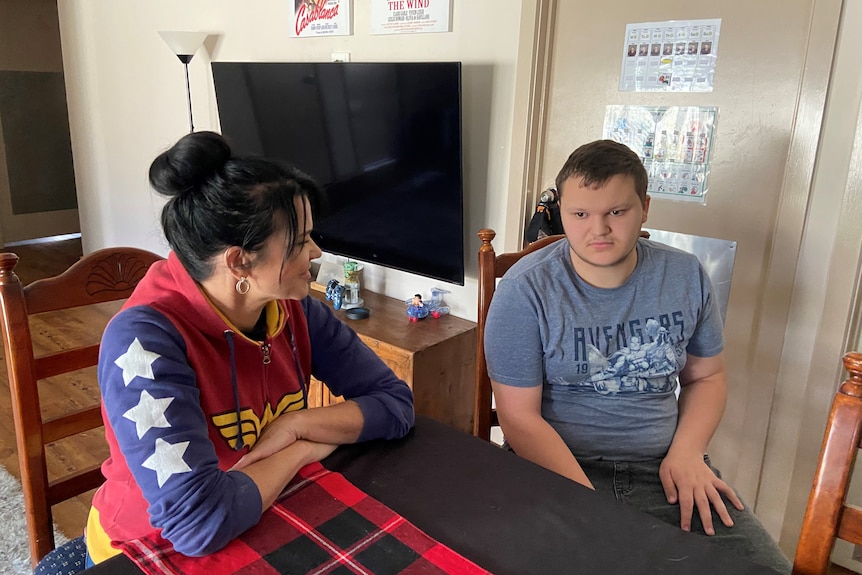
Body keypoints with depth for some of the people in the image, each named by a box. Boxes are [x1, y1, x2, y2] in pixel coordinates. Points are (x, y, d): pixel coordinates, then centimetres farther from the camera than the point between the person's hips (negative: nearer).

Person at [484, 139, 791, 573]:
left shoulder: (686, 276, 2)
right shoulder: (525, 290, -12)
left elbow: (706, 376, 14)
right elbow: (520, 416, -12)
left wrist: (687, 452, -4)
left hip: (663, 467, 4)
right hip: (556, 464, -3)